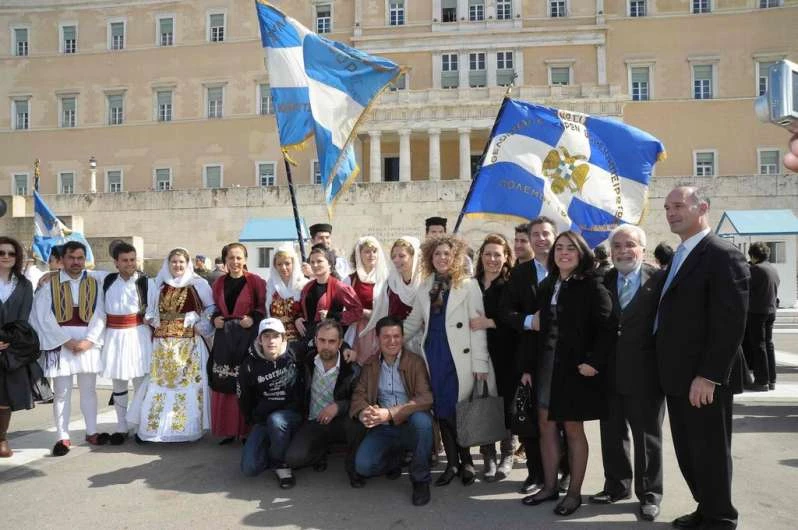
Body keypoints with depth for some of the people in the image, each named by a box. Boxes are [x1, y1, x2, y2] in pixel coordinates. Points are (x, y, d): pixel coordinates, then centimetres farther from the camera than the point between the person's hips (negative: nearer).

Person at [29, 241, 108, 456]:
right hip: (60, 343, -2)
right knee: (62, 393, 3)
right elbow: (43, 317, -7)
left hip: (88, 343, 2)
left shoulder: (93, 284, 5)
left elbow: (99, 316, 1)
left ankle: (91, 432, 20)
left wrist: (89, 340, -12)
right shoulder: (50, 284, -2)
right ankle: (62, 437, 12)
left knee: (89, 390, 10)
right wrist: (66, 341, -13)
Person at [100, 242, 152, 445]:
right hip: (114, 336, 3)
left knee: (140, 382, 2)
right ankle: (121, 427, 22)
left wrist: (152, 335, -5)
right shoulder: (108, 280, 6)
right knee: (118, 383, 11)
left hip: (139, 335, -3)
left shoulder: (145, 281, -5)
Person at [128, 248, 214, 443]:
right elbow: (151, 312, 22)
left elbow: (211, 308, 2)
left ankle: (187, 427, 10)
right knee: (159, 383, 4)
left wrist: (201, 326, -8)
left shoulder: (198, 284, -1)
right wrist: (152, 321, 3)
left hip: (189, 343, -3)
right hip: (163, 343, 3)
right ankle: (149, 426, 11)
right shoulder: (159, 285, 11)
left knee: (188, 382, 0)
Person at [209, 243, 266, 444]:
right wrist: (214, 319, 2)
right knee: (223, 385, 5)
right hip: (224, 338, 5)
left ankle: (247, 430, 9)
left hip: (247, 337, -4)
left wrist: (253, 319, -17)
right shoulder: (219, 283, 11)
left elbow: (264, 306, -2)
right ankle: (228, 430, 16)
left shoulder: (255, 281, -4)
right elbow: (215, 308, 21)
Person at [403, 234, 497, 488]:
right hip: (433, 355, 4)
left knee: (459, 409, -2)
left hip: (459, 356, -4)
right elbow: (414, 322, 18)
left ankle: (465, 462, 17)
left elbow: (478, 326, -7)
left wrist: (480, 363, -12)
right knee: (442, 409, 7)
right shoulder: (425, 287, 12)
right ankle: (452, 462, 20)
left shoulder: (468, 286, -3)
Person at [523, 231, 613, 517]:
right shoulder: (546, 286, 9)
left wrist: (593, 361, -22)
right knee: (546, 426, 9)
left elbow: (606, 327, -13)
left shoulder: (592, 285, -7)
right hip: (546, 364, 6)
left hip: (575, 366, -5)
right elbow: (539, 326, 9)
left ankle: (574, 492, 17)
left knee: (573, 429, 4)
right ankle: (549, 486, 22)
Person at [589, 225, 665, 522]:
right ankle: (616, 486, 34)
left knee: (647, 436, 11)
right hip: (609, 374, 4)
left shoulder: (659, 280, -8)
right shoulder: (603, 282, 3)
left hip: (644, 375, -4)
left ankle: (649, 494, 28)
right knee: (612, 433, 16)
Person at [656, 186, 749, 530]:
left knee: (710, 451, 6)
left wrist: (708, 376, -22)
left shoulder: (723, 256, -13)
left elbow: (731, 323, -20)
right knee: (688, 452, 17)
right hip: (678, 377, 8)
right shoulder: (680, 257, 14)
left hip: (703, 380, -8)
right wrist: (669, 372, 12)